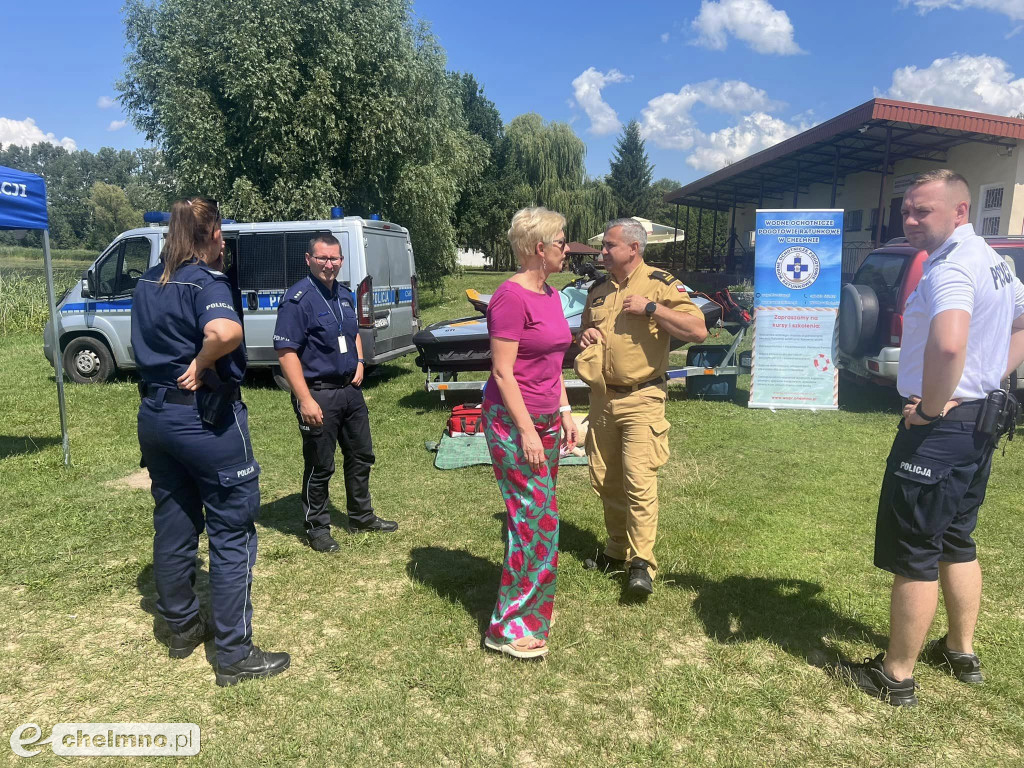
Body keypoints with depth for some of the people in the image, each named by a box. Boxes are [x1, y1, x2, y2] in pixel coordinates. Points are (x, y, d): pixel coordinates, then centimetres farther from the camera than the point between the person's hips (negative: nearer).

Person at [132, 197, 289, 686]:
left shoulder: (148, 283, 9)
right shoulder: (206, 281, -15)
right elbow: (226, 332, -36)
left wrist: (179, 366, 9)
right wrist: (201, 365, -21)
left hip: (155, 414, 8)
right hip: (206, 418, -8)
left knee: (172, 524, 18)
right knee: (232, 532, 1)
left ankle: (181, 627, 34)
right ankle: (235, 655, 7)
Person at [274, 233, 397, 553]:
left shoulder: (344, 295, 9)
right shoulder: (298, 299, -16)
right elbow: (286, 352, -20)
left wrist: (359, 362, 6)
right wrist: (305, 400, -24)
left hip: (350, 389, 8)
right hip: (319, 394, -8)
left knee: (361, 456, 17)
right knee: (320, 466, 3)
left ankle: (361, 516, 35)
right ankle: (317, 527, 22)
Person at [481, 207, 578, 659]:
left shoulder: (550, 295, 11)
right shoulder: (511, 296, -17)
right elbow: (502, 371, -18)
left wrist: (564, 412, 14)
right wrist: (526, 431, -20)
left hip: (544, 420, 9)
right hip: (514, 422, -9)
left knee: (538, 518, 16)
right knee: (535, 521, -4)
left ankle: (532, 603, 31)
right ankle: (509, 627, 9)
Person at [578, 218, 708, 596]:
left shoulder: (660, 284, -7)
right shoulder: (598, 290, 12)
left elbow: (698, 330, -16)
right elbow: (586, 332, 26)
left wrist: (650, 308, -20)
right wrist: (585, 337, 2)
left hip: (641, 400, -6)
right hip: (602, 398, 7)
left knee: (639, 481, -11)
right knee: (605, 480, 12)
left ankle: (642, 562, 0)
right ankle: (618, 550, 27)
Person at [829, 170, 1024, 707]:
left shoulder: (950, 268, -21)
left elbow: (947, 345, -39)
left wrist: (930, 408, -23)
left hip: (939, 428, -10)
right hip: (980, 423, 10)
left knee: (913, 553, 0)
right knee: (956, 542, 21)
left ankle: (895, 676, 13)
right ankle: (961, 653, 35)